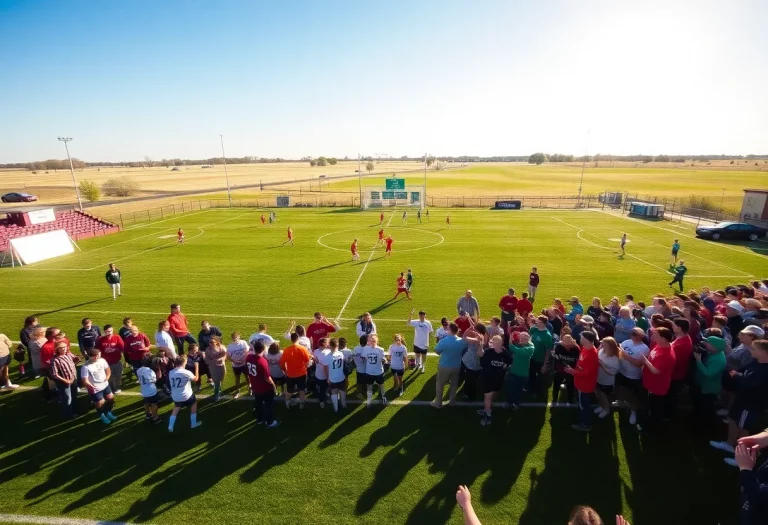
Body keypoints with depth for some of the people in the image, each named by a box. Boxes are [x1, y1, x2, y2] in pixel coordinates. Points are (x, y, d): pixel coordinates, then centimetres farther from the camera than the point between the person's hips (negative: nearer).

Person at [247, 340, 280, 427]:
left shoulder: (248, 357, -13)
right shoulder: (262, 361, -33)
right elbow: (267, 378, -25)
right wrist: (273, 385, -11)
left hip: (255, 387, 6)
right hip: (265, 388, -6)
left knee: (258, 403, 25)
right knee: (269, 404, 14)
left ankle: (259, 419, 43)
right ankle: (270, 422, 28)